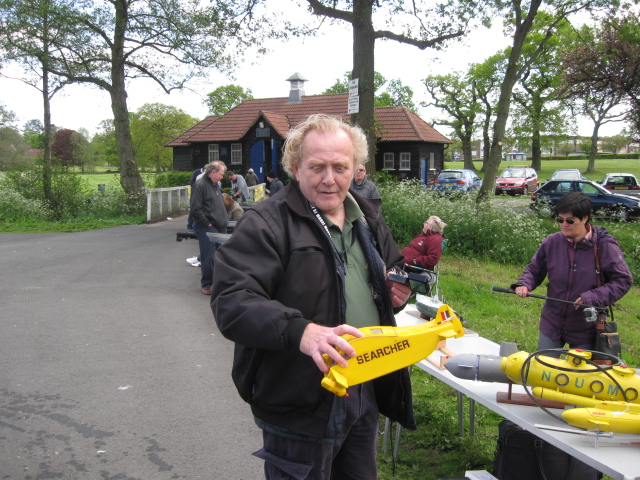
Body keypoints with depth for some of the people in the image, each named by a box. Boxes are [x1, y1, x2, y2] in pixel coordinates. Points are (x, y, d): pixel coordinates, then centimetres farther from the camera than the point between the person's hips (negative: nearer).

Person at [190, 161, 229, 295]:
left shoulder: (216, 185, 18)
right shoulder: (200, 185, -11)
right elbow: (195, 209, -17)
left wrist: (224, 221, 15)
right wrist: (208, 224, -14)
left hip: (220, 228, 8)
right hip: (207, 229, -8)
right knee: (208, 258, -5)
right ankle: (206, 284, 7)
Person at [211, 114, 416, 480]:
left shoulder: (369, 219, 8)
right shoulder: (266, 224, -15)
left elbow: (394, 268, 25)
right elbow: (230, 301, -26)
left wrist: (399, 289, 0)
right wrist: (300, 331, -41)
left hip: (365, 394, 7)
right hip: (300, 404, -7)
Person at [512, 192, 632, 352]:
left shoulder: (605, 246, -13)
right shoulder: (552, 243, -6)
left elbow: (623, 280, -8)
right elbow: (534, 270, 7)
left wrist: (593, 297, -20)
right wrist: (524, 284, -14)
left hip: (585, 331, -2)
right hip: (551, 325, 2)